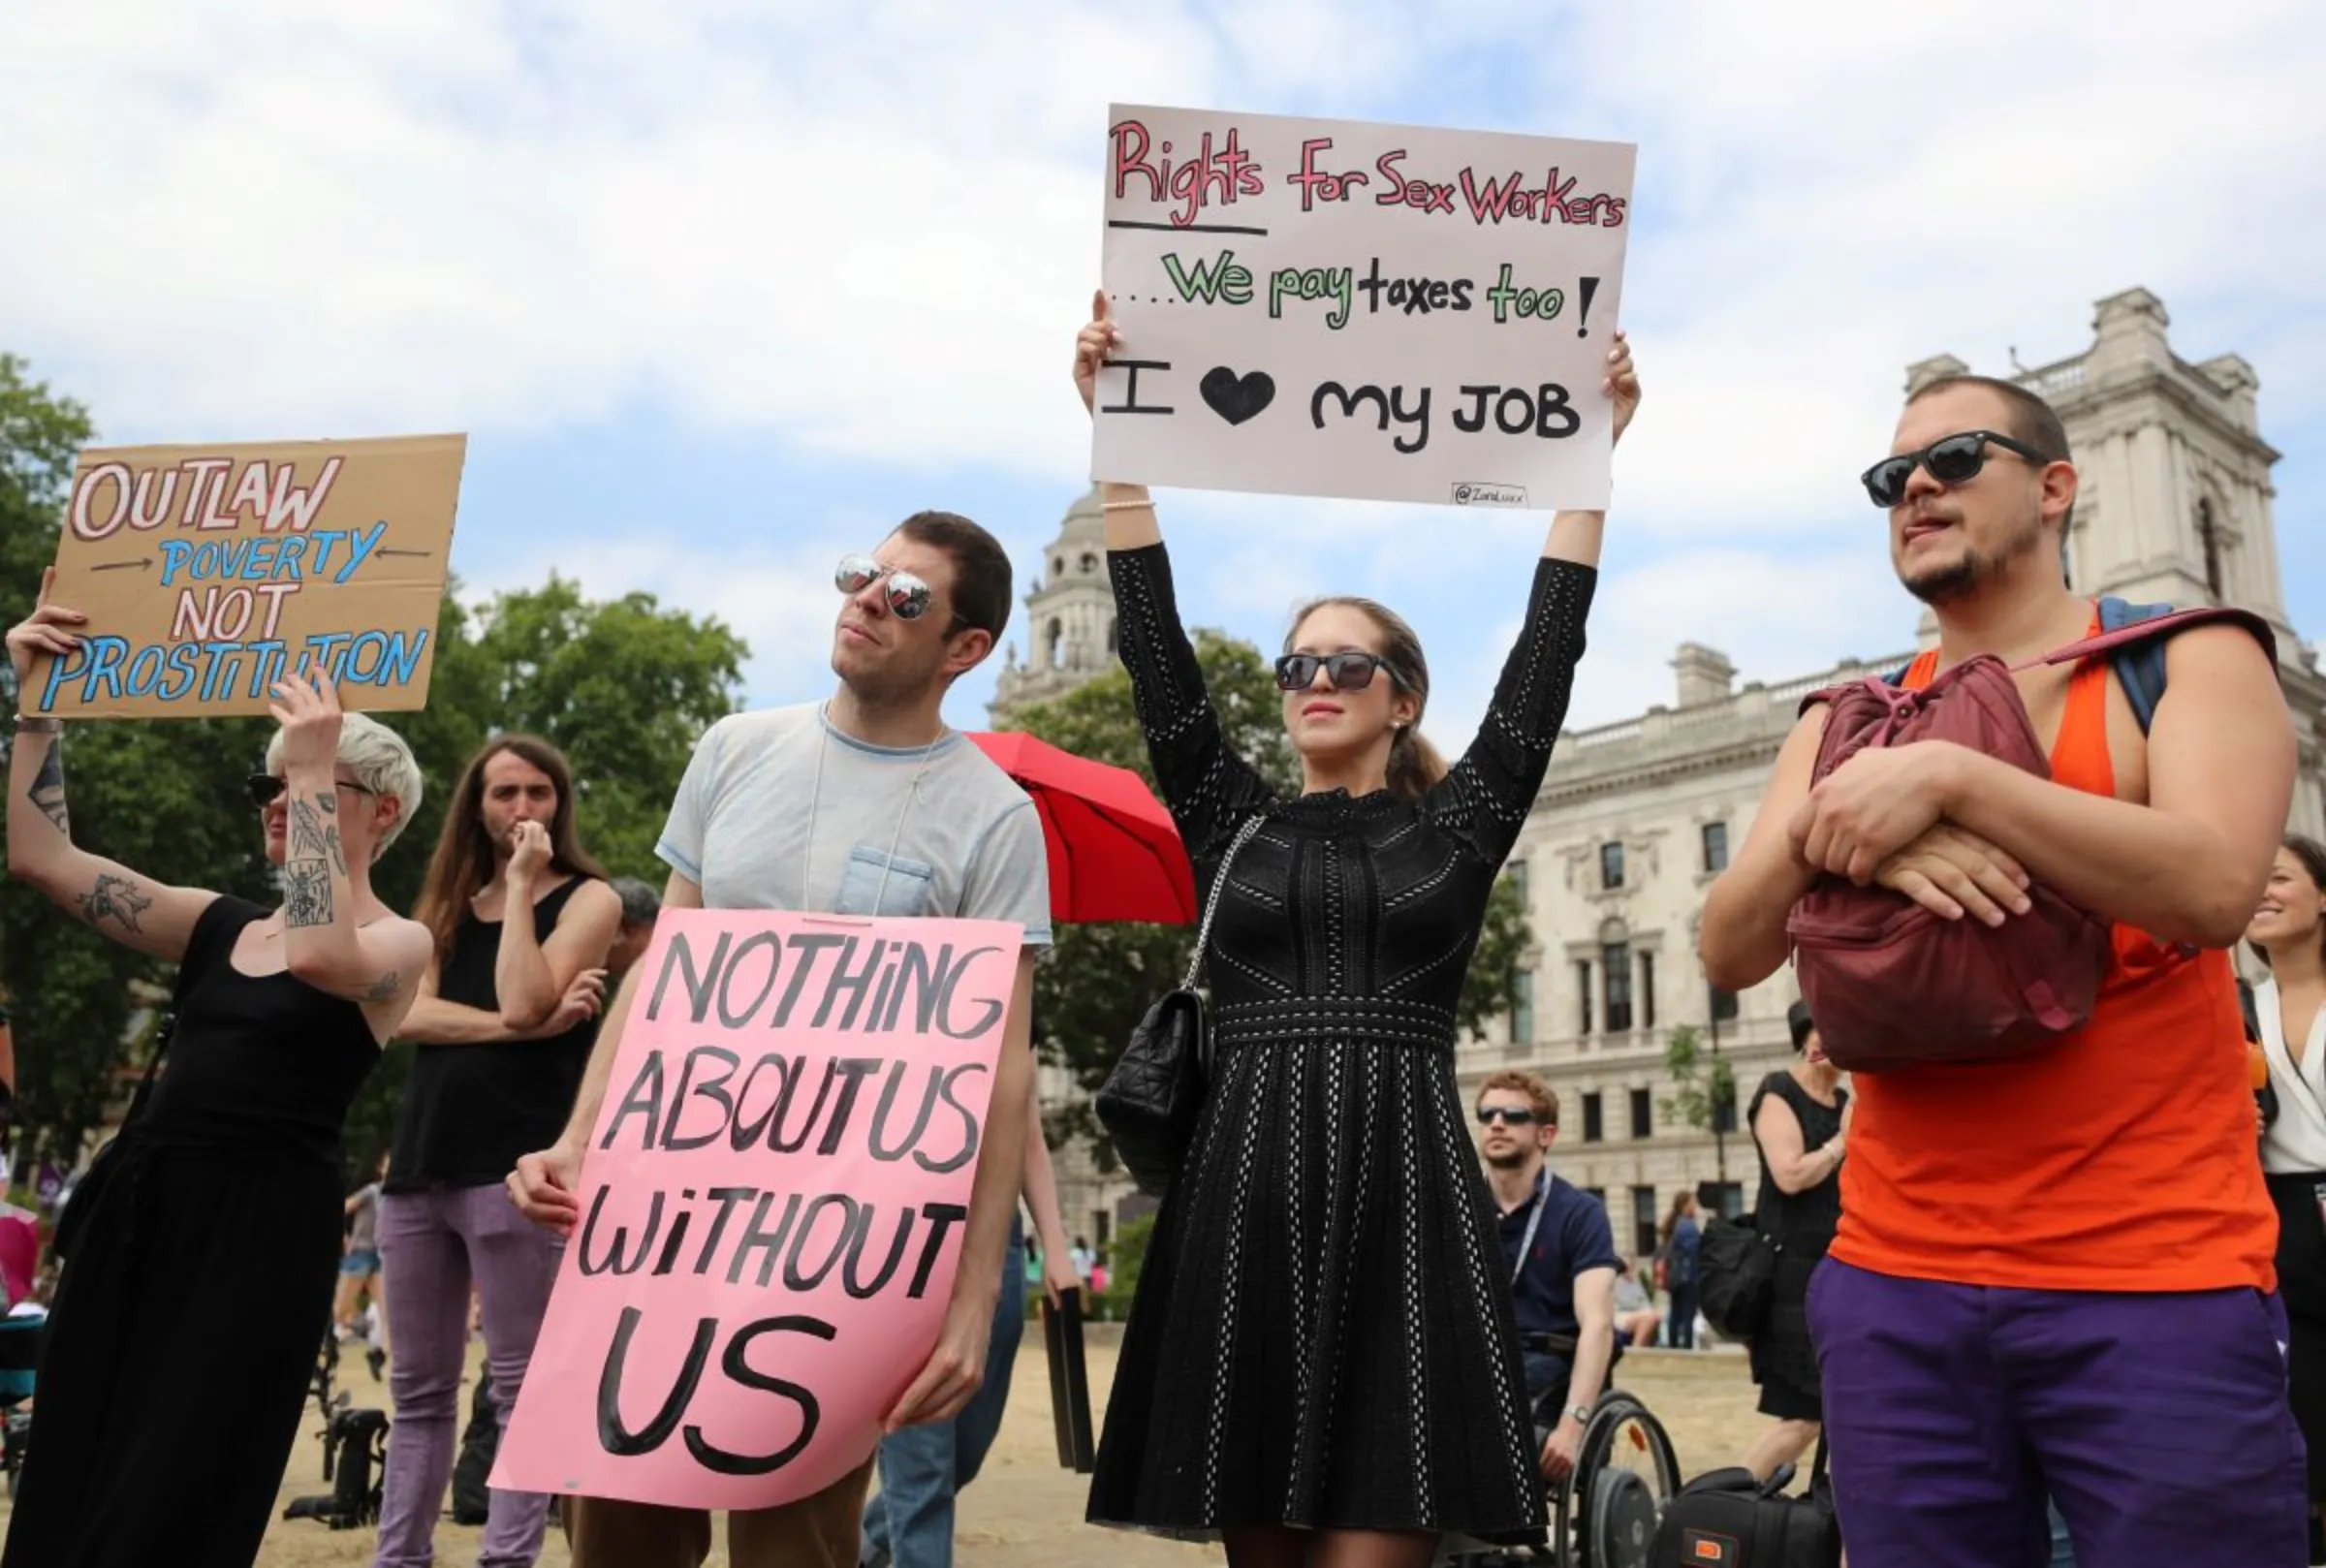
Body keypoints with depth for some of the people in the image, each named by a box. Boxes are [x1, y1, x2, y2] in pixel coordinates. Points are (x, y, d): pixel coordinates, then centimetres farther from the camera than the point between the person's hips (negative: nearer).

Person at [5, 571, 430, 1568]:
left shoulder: (397, 943, -3)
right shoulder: (217, 925, 14)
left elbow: (318, 955, -26)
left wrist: (315, 771, -21)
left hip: (259, 1229, -6)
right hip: (138, 1207, 6)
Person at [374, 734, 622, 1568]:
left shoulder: (587, 898, 3)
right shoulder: (449, 903, 18)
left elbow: (522, 1002, -13)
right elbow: (409, 1016, 1)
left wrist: (519, 884, -6)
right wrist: (520, 1028, -12)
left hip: (514, 1162, -5)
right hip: (423, 1159, 5)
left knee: (519, 1384, -3)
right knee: (420, 1388, 12)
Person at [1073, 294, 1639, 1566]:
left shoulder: (1458, 828, 10)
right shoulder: (1230, 828, 12)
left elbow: (1546, 655, 4)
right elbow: (1157, 653, 6)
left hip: (1404, 1202, -1)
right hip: (1245, 1200, 2)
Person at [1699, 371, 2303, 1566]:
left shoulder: (2190, 660, 2)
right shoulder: (1844, 724, 11)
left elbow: (2213, 890, -17)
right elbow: (1728, 954, 0)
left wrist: (1948, 777, -21)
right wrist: (1830, 838, -18)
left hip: (2157, 1287, -3)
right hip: (1894, 1287, 4)